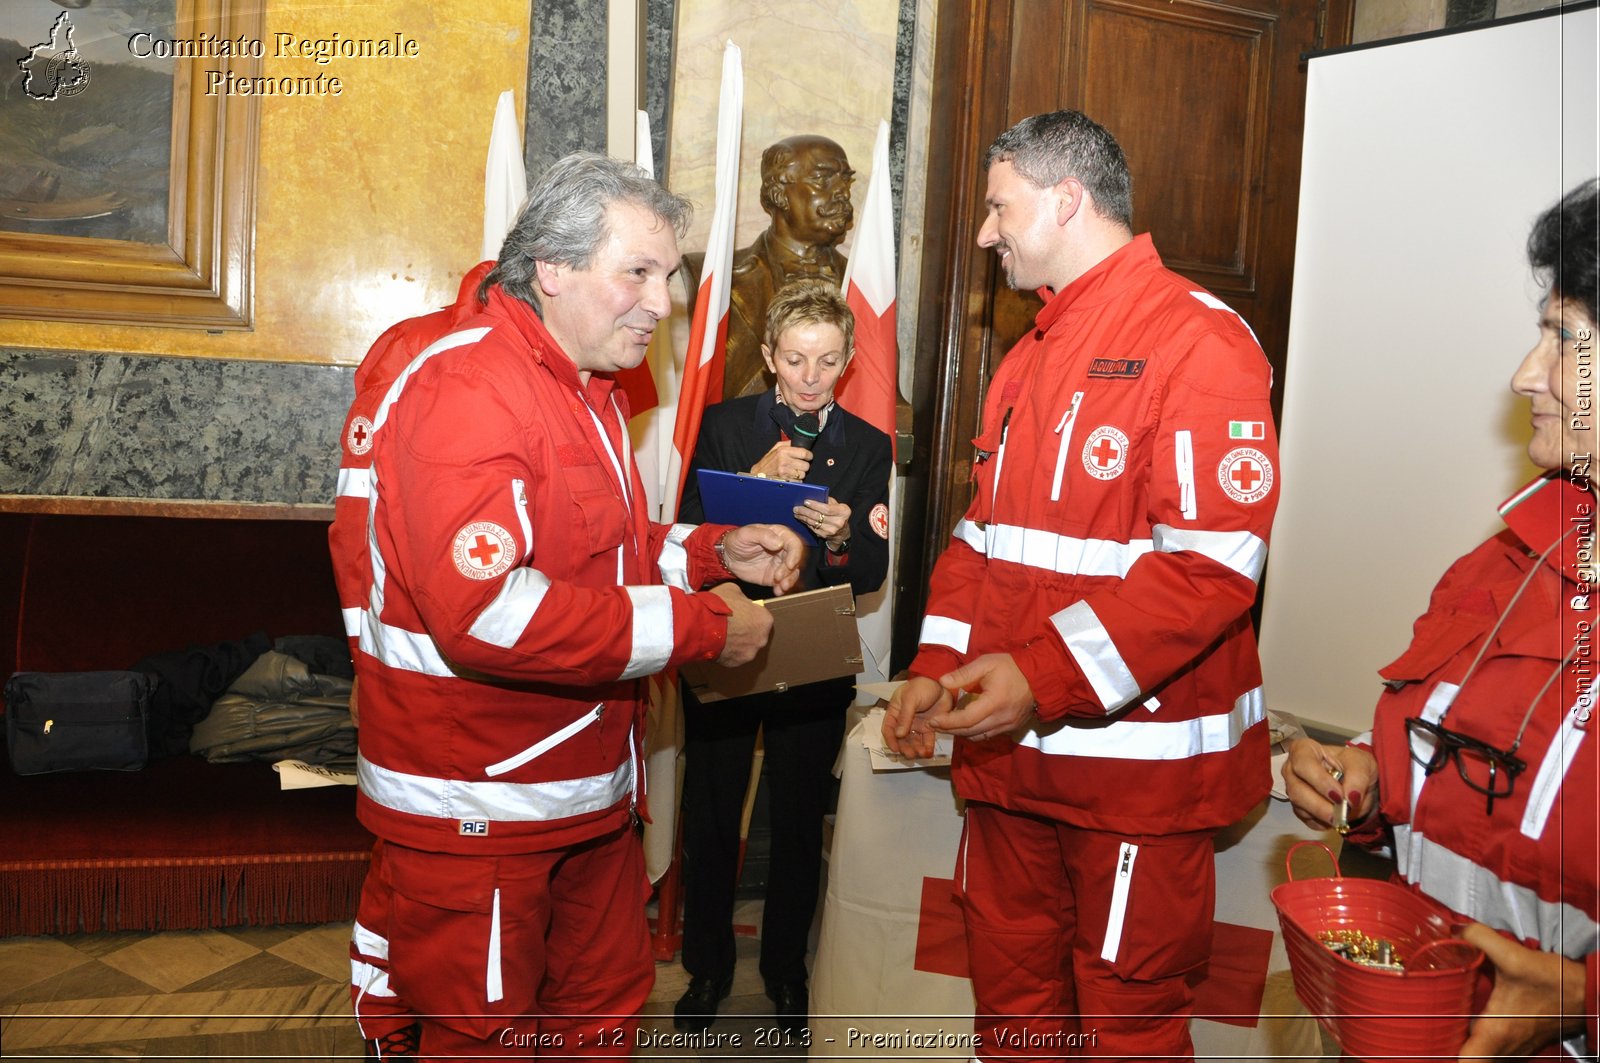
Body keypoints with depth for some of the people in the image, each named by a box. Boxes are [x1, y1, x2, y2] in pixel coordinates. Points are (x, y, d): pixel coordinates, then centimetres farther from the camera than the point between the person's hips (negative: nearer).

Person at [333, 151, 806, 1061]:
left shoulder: (589, 390, 14)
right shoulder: (468, 386, -20)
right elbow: (485, 612, -32)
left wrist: (714, 550, 6)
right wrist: (697, 626, -25)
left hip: (591, 796, 10)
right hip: (477, 814, -9)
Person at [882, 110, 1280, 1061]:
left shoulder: (1199, 338, -11)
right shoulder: (1030, 358, 15)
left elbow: (1215, 558, -20)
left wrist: (1048, 677, -24)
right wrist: (937, 668, 4)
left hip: (1138, 759, -7)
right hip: (1011, 750, 8)